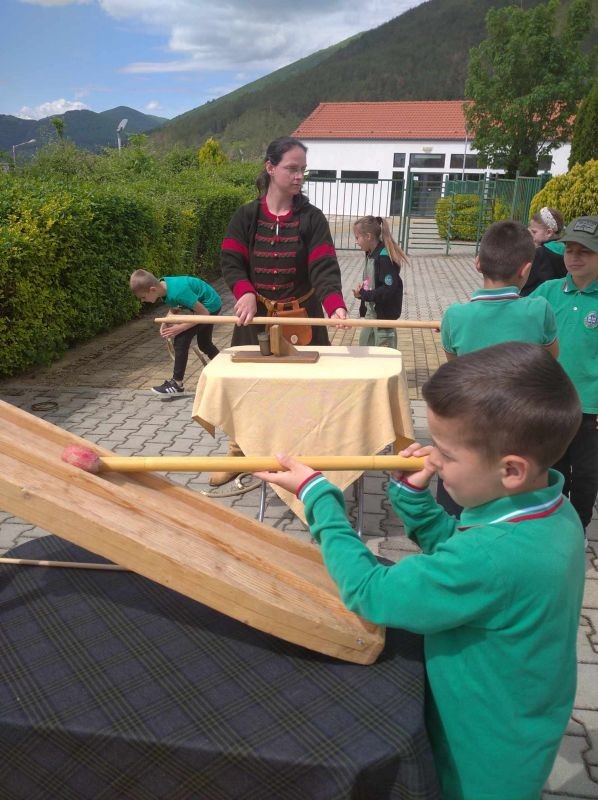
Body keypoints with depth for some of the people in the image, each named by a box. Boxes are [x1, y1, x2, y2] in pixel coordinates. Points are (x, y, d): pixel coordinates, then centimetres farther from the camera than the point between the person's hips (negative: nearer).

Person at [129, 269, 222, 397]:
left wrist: (180, 328, -26)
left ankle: (177, 384, -6)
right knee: (204, 343, 23)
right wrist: (166, 322, -13)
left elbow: (204, 313, -28)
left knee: (181, 340, -14)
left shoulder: (178, 292, -36)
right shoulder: (162, 285, -12)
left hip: (210, 305, -9)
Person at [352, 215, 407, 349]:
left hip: (384, 314, -9)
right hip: (371, 312, 9)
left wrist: (363, 294, -23)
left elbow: (389, 290, -28)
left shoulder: (384, 258, -23)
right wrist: (362, 286, -2)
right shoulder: (370, 254, 5)